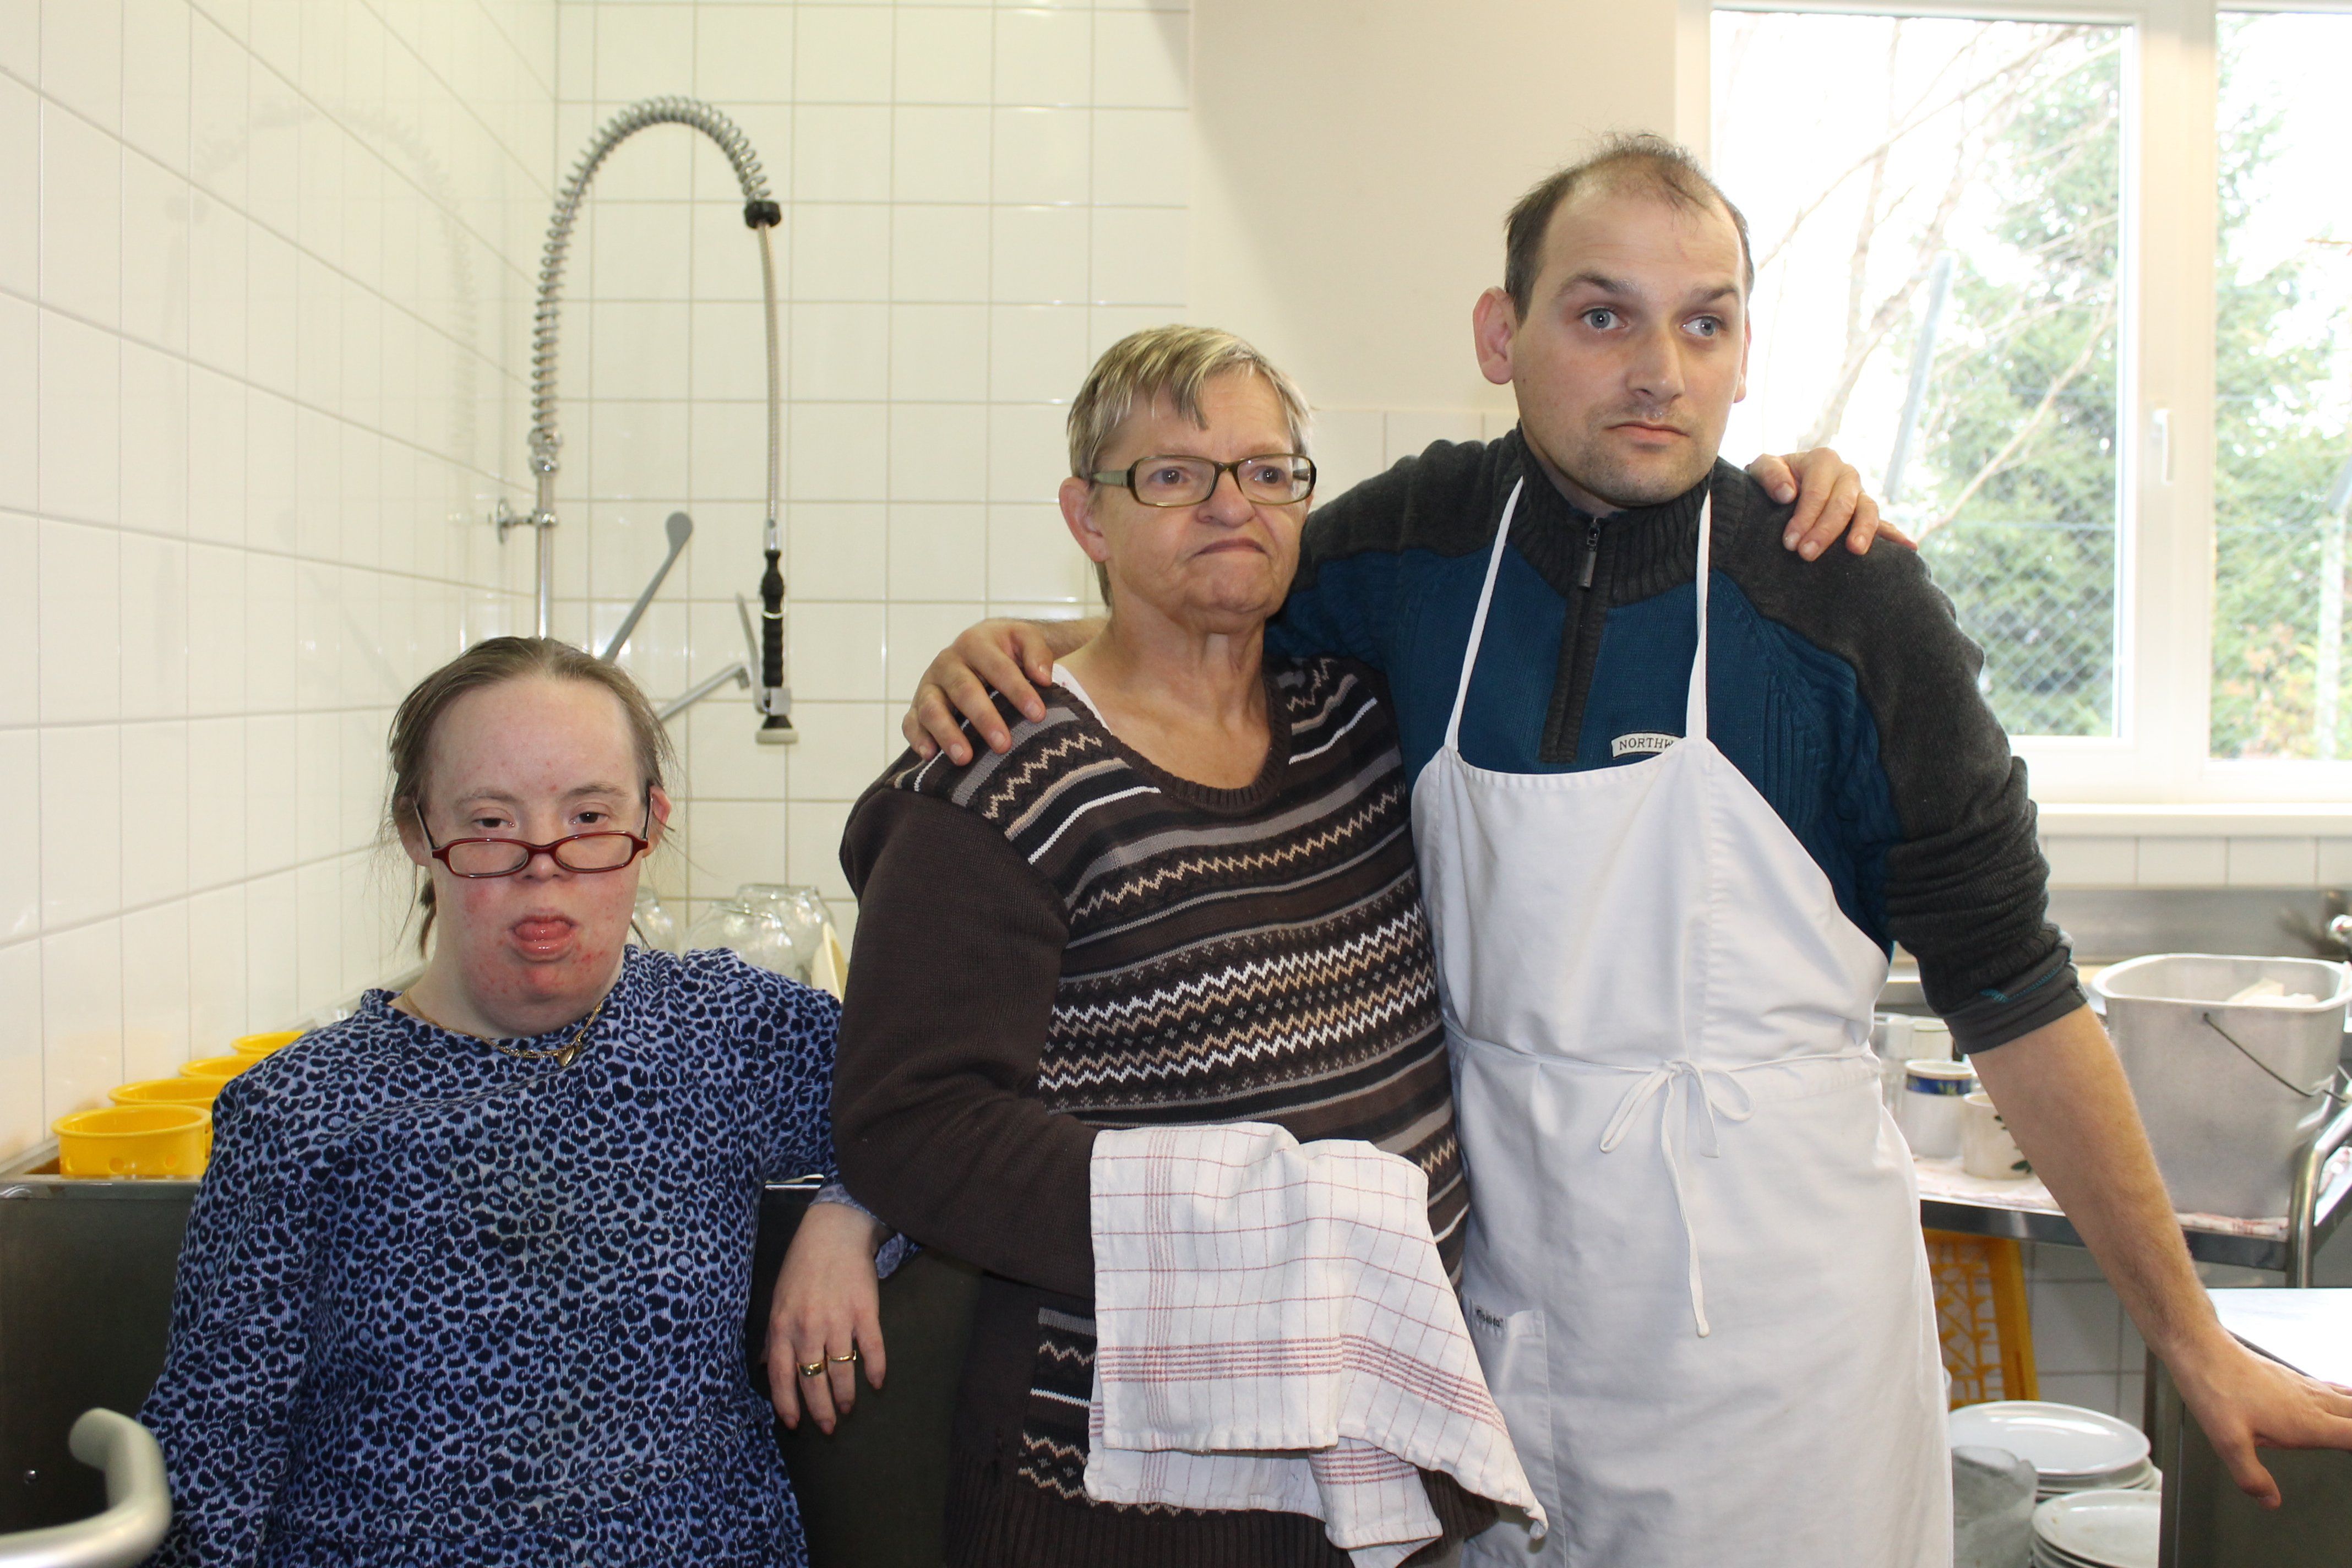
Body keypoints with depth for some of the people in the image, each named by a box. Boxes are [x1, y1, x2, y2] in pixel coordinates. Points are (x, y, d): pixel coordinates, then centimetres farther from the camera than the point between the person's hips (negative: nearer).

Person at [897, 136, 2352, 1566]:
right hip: (1501, 1282, 2)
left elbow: (2015, 993, -5)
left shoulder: (1851, 604, -10)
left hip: (1774, 1310, -2)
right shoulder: (1417, 542, -4)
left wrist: (2194, 1341, -1)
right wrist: (1019, 642, -5)